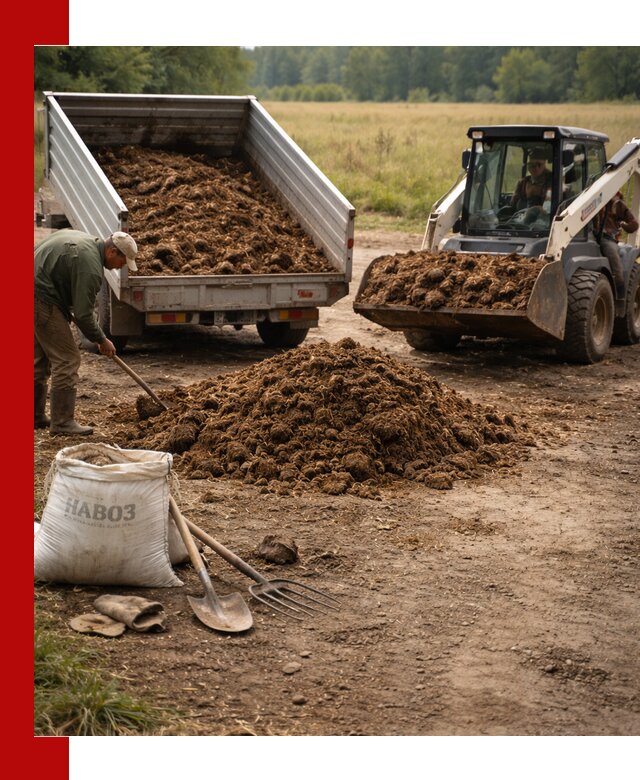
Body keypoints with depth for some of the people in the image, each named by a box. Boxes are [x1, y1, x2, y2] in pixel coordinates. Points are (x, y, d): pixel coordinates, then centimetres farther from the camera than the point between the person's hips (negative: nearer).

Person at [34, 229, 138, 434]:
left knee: (41, 359, 18)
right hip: (42, 301, -11)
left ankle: (36, 417, 26)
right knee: (67, 359, -6)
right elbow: (83, 314, -19)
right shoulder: (90, 265, -19)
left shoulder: (83, 240, 12)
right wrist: (102, 340, -3)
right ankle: (62, 422, -4)